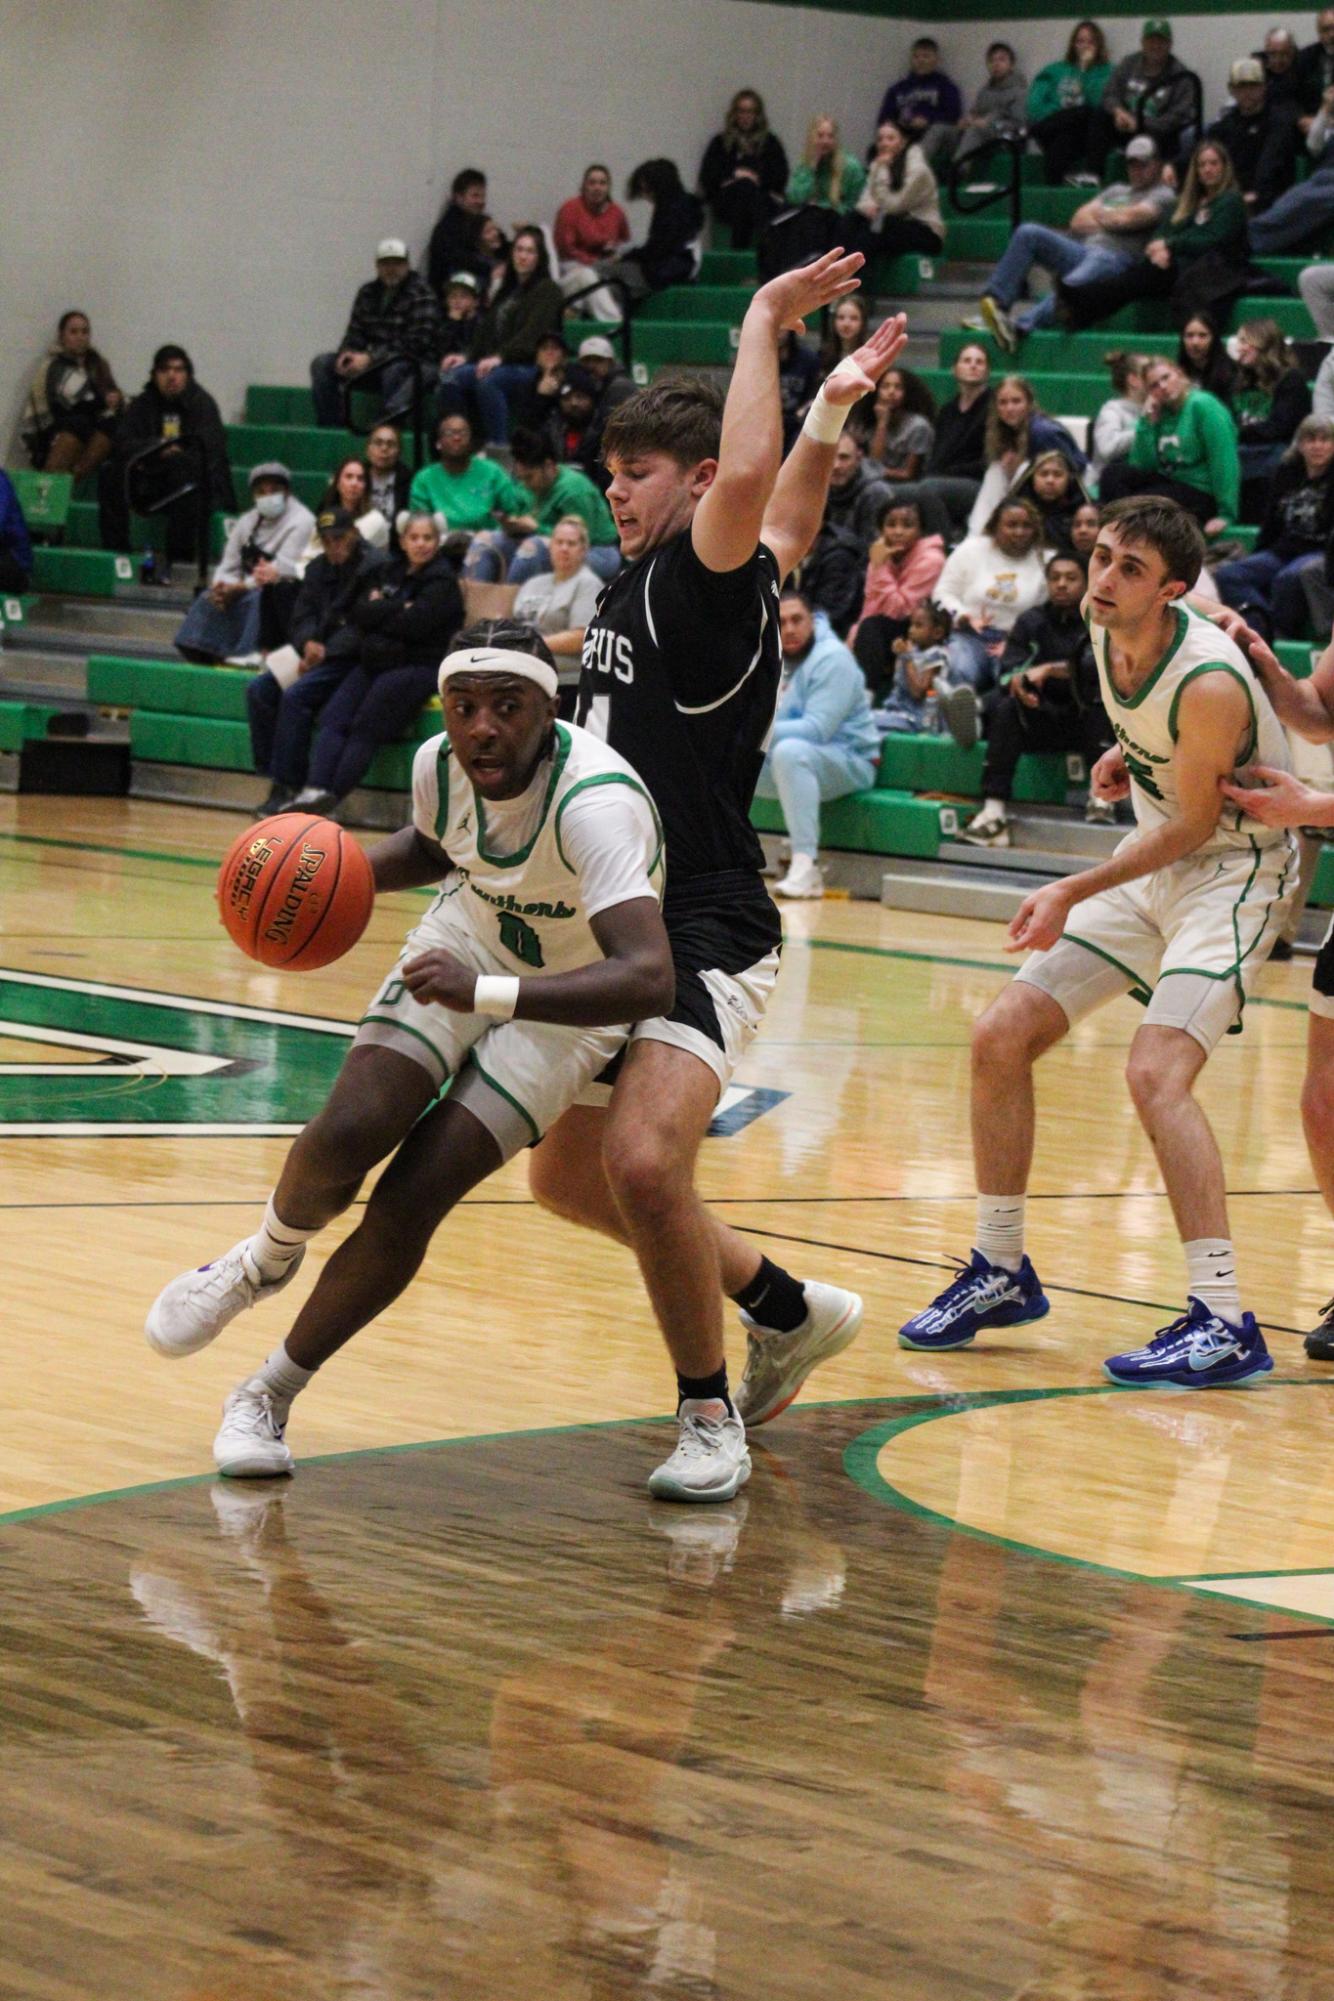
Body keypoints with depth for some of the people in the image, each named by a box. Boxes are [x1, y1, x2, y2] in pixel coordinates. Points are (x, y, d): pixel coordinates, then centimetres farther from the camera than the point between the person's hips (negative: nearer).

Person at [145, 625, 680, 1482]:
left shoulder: (594, 805, -37)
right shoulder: (441, 764, -17)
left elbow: (649, 981, -49)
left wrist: (486, 994, -55)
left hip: (569, 998, -4)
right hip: (469, 938, 4)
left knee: (410, 1202, -14)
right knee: (348, 1133, -18)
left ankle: (271, 1397, 7)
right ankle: (263, 1263, 18)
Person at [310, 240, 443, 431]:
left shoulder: (421, 294, -10)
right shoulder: (369, 292, 12)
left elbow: (415, 343, -18)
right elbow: (355, 332, 13)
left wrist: (370, 358, -23)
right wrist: (346, 353, -12)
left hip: (418, 363, -7)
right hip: (377, 363, 7)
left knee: (394, 370, -42)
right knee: (322, 364, -8)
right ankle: (329, 424, -10)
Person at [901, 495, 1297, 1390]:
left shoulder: (1207, 683, -29)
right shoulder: (1107, 630, -5)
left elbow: (1194, 824, -20)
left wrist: (1072, 895, -20)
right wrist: (1130, 755, 1)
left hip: (1235, 870, -9)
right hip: (1156, 863, 9)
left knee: (1156, 1072, -26)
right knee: (1001, 1038, 4)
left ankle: (1224, 1324, -22)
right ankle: (1002, 1273, 19)